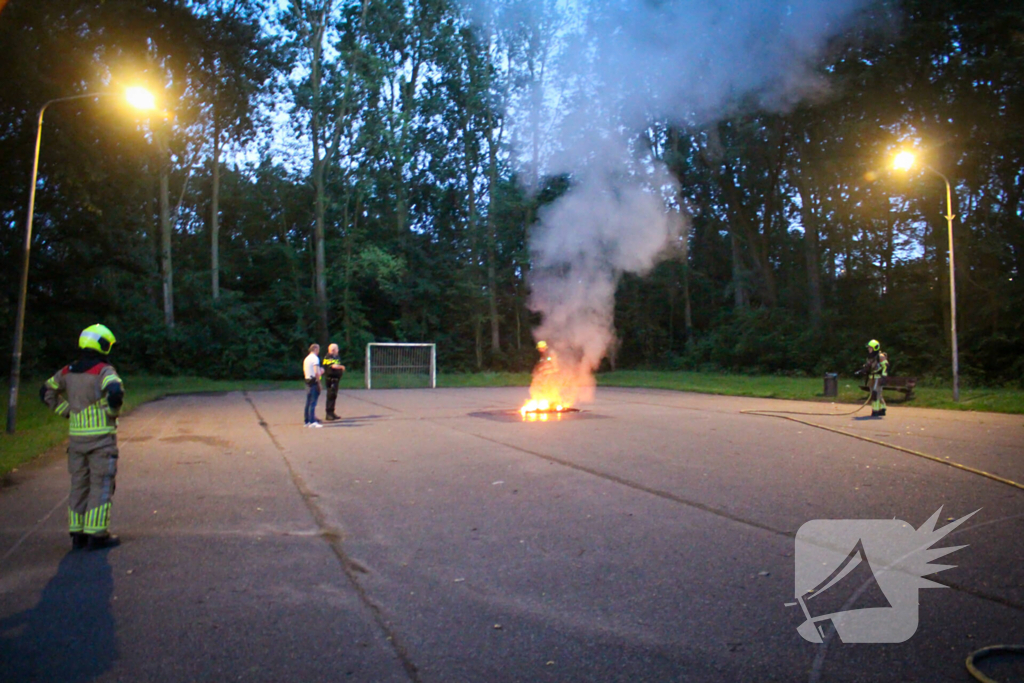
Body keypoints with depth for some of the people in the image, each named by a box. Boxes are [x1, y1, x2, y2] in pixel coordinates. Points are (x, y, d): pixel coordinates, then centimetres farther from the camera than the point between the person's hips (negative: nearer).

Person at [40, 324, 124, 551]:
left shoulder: (68, 371, 9)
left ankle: (78, 534, 19)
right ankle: (97, 534, 1)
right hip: (101, 436, -6)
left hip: (76, 436, 6)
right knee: (101, 485, 1)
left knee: (79, 484, 14)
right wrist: (112, 412, -12)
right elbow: (116, 391, -30)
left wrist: (68, 411, 14)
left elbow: (46, 392, 17)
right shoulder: (104, 371, -12)